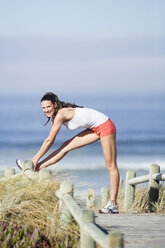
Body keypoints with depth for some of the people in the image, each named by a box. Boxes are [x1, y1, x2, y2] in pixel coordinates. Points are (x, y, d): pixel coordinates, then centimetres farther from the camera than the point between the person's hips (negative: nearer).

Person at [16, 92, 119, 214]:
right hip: (95, 128, 9)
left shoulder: (60, 114, -22)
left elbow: (49, 141, -18)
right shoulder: (56, 114, 5)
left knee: (111, 166, -6)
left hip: (105, 126, -9)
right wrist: (37, 164, 9)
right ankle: (36, 168, 5)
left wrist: (36, 158, -11)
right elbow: (51, 141, 10)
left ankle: (113, 204, -6)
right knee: (66, 147, 3)